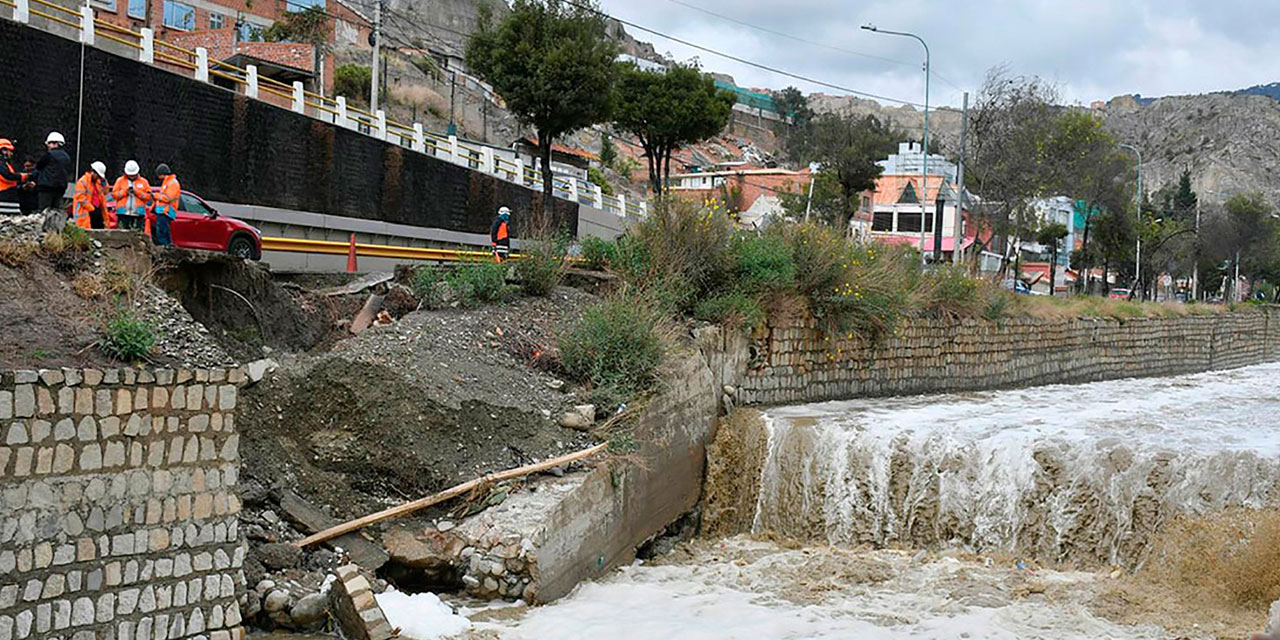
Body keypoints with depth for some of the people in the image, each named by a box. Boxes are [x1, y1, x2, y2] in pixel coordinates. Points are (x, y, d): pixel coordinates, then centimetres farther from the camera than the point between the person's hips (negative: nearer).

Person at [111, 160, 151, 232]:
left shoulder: (143, 182, 10)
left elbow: (148, 196, 3)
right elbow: (114, 194, 4)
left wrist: (137, 192, -10)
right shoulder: (120, 180, 11)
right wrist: (125, 191, -9)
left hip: (138, 214, 0)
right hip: (123, 213, 0)